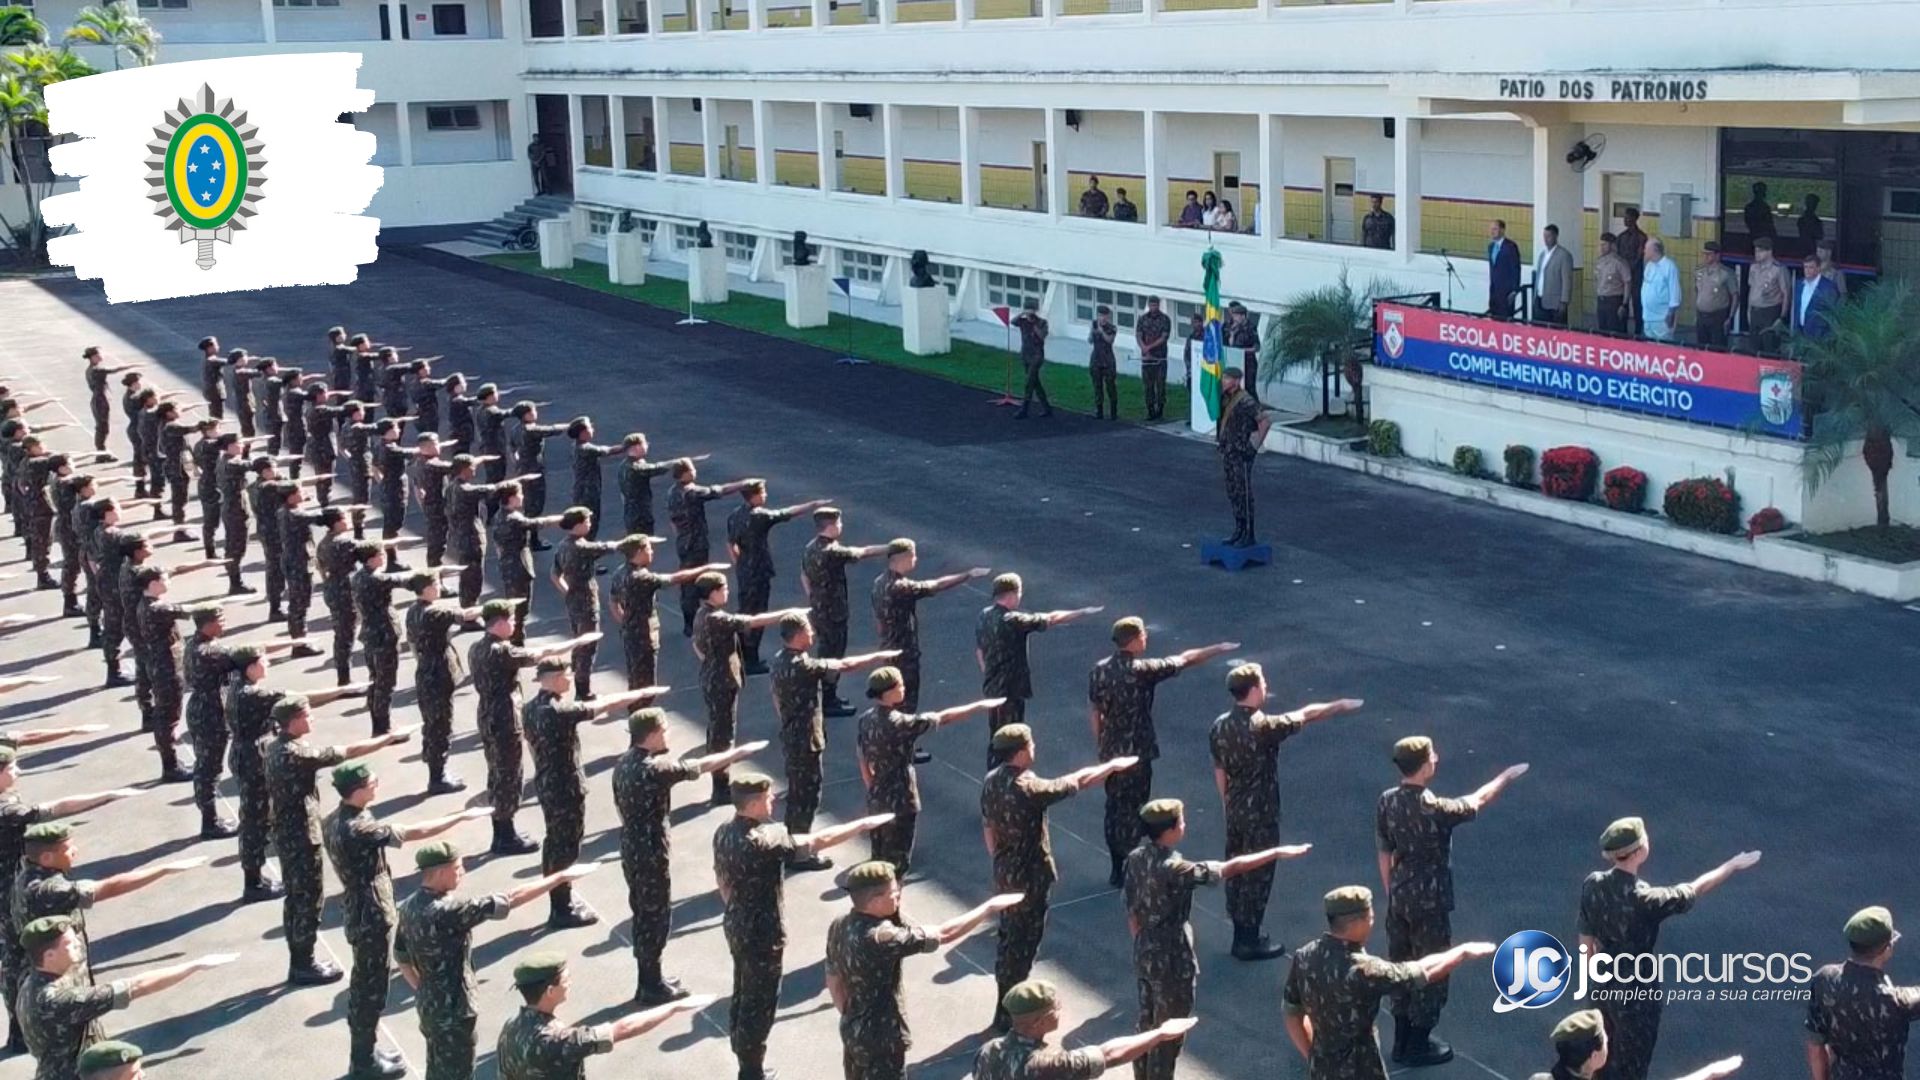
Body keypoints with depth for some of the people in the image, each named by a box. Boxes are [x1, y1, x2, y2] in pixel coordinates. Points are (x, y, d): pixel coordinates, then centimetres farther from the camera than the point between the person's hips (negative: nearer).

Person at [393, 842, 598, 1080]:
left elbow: (401, 957, 10)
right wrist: (561, 877, -24)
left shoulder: (408, 906, -3)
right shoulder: (447, 910, -30)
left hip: (428, 1003, 9)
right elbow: (511, 900, -29)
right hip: (451, 1010, -9)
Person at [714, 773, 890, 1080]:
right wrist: (864, 824, -17)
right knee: (759, 1002, 6)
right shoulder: (762, 841, -30)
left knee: (743, 994, 21)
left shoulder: (724, 832, -3)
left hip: (736, 925, 9)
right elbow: (817, 842, -25)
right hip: (762, 933, -9)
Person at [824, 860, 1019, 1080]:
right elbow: (943, 934, -27)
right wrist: (990, 907, -18)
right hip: (879, 1036, -9)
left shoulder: (839, 926, -5)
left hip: (852, 1028, 9)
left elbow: (834, 980, 8)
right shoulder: (880, 937, -32)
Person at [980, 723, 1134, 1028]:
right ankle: (1008, 1014, 13)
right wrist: (1112, 765, -3)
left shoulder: (991, 780, -3)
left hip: (1005, 872, 8)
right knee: (1023, 942, 4)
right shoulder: (1026, 788, -28)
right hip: (1029, 876, -8)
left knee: (1010, 936, 21)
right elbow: (1078, 782, -18)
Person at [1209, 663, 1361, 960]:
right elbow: (1307, 715, -13)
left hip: (1234, 811, 7)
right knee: (1257, 874, 4)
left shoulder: (1219, 725, -2)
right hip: (1260, 814, -7)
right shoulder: (1262, 727, -25)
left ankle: (1241, 932, 28)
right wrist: (1341, 706, 1)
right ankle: (1249, 941, 12)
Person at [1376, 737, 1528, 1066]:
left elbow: (1384, 854, 4)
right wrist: (1506, 777, 11)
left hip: (1399, 896, 7)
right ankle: (1417, 1045, 17)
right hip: (1429, 900, -7)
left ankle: (1402, 1039, 28)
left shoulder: (1386, 801, -5)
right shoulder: (1434, 808, -24)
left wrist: (1390, 895, 16)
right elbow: (1477, 801, -7)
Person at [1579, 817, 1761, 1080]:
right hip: (1635, 993, -6)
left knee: (1604, 1059, 25)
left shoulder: (1591, 884, -12)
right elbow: (1696, 890, -13)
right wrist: (1733, 866, 4)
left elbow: (1586, 941, 0)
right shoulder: (1645, 900, -30)